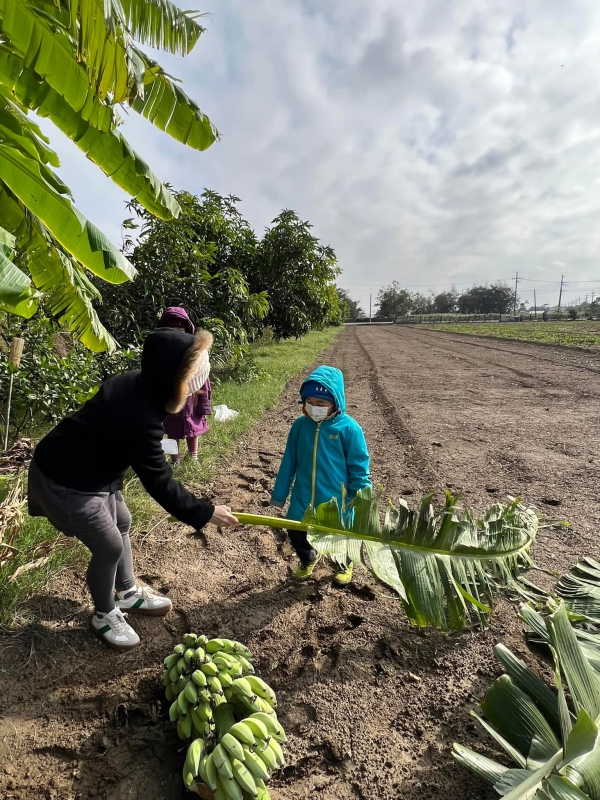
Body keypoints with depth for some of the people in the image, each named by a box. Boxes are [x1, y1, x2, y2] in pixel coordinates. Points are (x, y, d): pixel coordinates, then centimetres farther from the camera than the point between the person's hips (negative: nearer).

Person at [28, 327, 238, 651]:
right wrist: (205, 513, -15)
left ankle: (128, 593, 43)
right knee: (110, 548, 3)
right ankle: (105, 615, 32)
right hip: (67, 483, -10)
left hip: (84, 467, 10)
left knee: (121, 523, 22)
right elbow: (160, 484, -25)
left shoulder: (134, 385, -9)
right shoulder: (140, 421, -36)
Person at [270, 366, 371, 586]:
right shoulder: (300, 425, -6)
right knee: (296, 533, 12)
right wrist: (279, 495, 8)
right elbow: (288, 463, 3)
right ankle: (308, 558, 47)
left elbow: (359, 469, -9)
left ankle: (345, 564, 51)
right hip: (302, 497, 3)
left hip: (336, 499, -3)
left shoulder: (349, 428, -17)